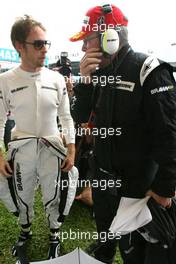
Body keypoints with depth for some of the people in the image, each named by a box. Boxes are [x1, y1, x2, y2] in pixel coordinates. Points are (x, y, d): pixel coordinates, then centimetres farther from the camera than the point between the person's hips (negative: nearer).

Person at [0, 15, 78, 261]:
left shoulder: (57, 79, -4)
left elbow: (66, 117, 1)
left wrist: (71, 152, -2)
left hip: (52, 150, 0)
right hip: (21, 151, 1)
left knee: (53, 199, 11)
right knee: (24, 198, 20)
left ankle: (54, 236, 40)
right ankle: (25, 231, 49)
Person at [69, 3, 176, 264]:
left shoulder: (149, 71, -19)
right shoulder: (99, 71, 3)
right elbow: (80, 116, 2)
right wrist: (85, 79, -13)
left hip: (136, 183, -6)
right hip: (103, 175, 7)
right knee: (104, 234, 29)